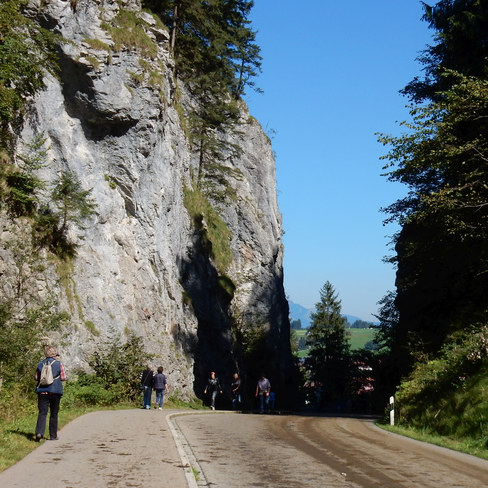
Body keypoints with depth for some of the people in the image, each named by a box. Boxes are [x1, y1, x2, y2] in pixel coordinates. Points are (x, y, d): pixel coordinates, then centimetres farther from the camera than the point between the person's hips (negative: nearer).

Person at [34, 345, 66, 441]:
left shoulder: (40, 364, 4)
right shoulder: (59, 364, -2)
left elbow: (36, 377, 8)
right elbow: (63, 378, -2)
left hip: (42, 391, 1)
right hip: (55, 392, -1)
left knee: (42, 412, -2)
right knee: (54, 414, 9)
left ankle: (39, 432, -22)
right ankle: (53, 435, 13)